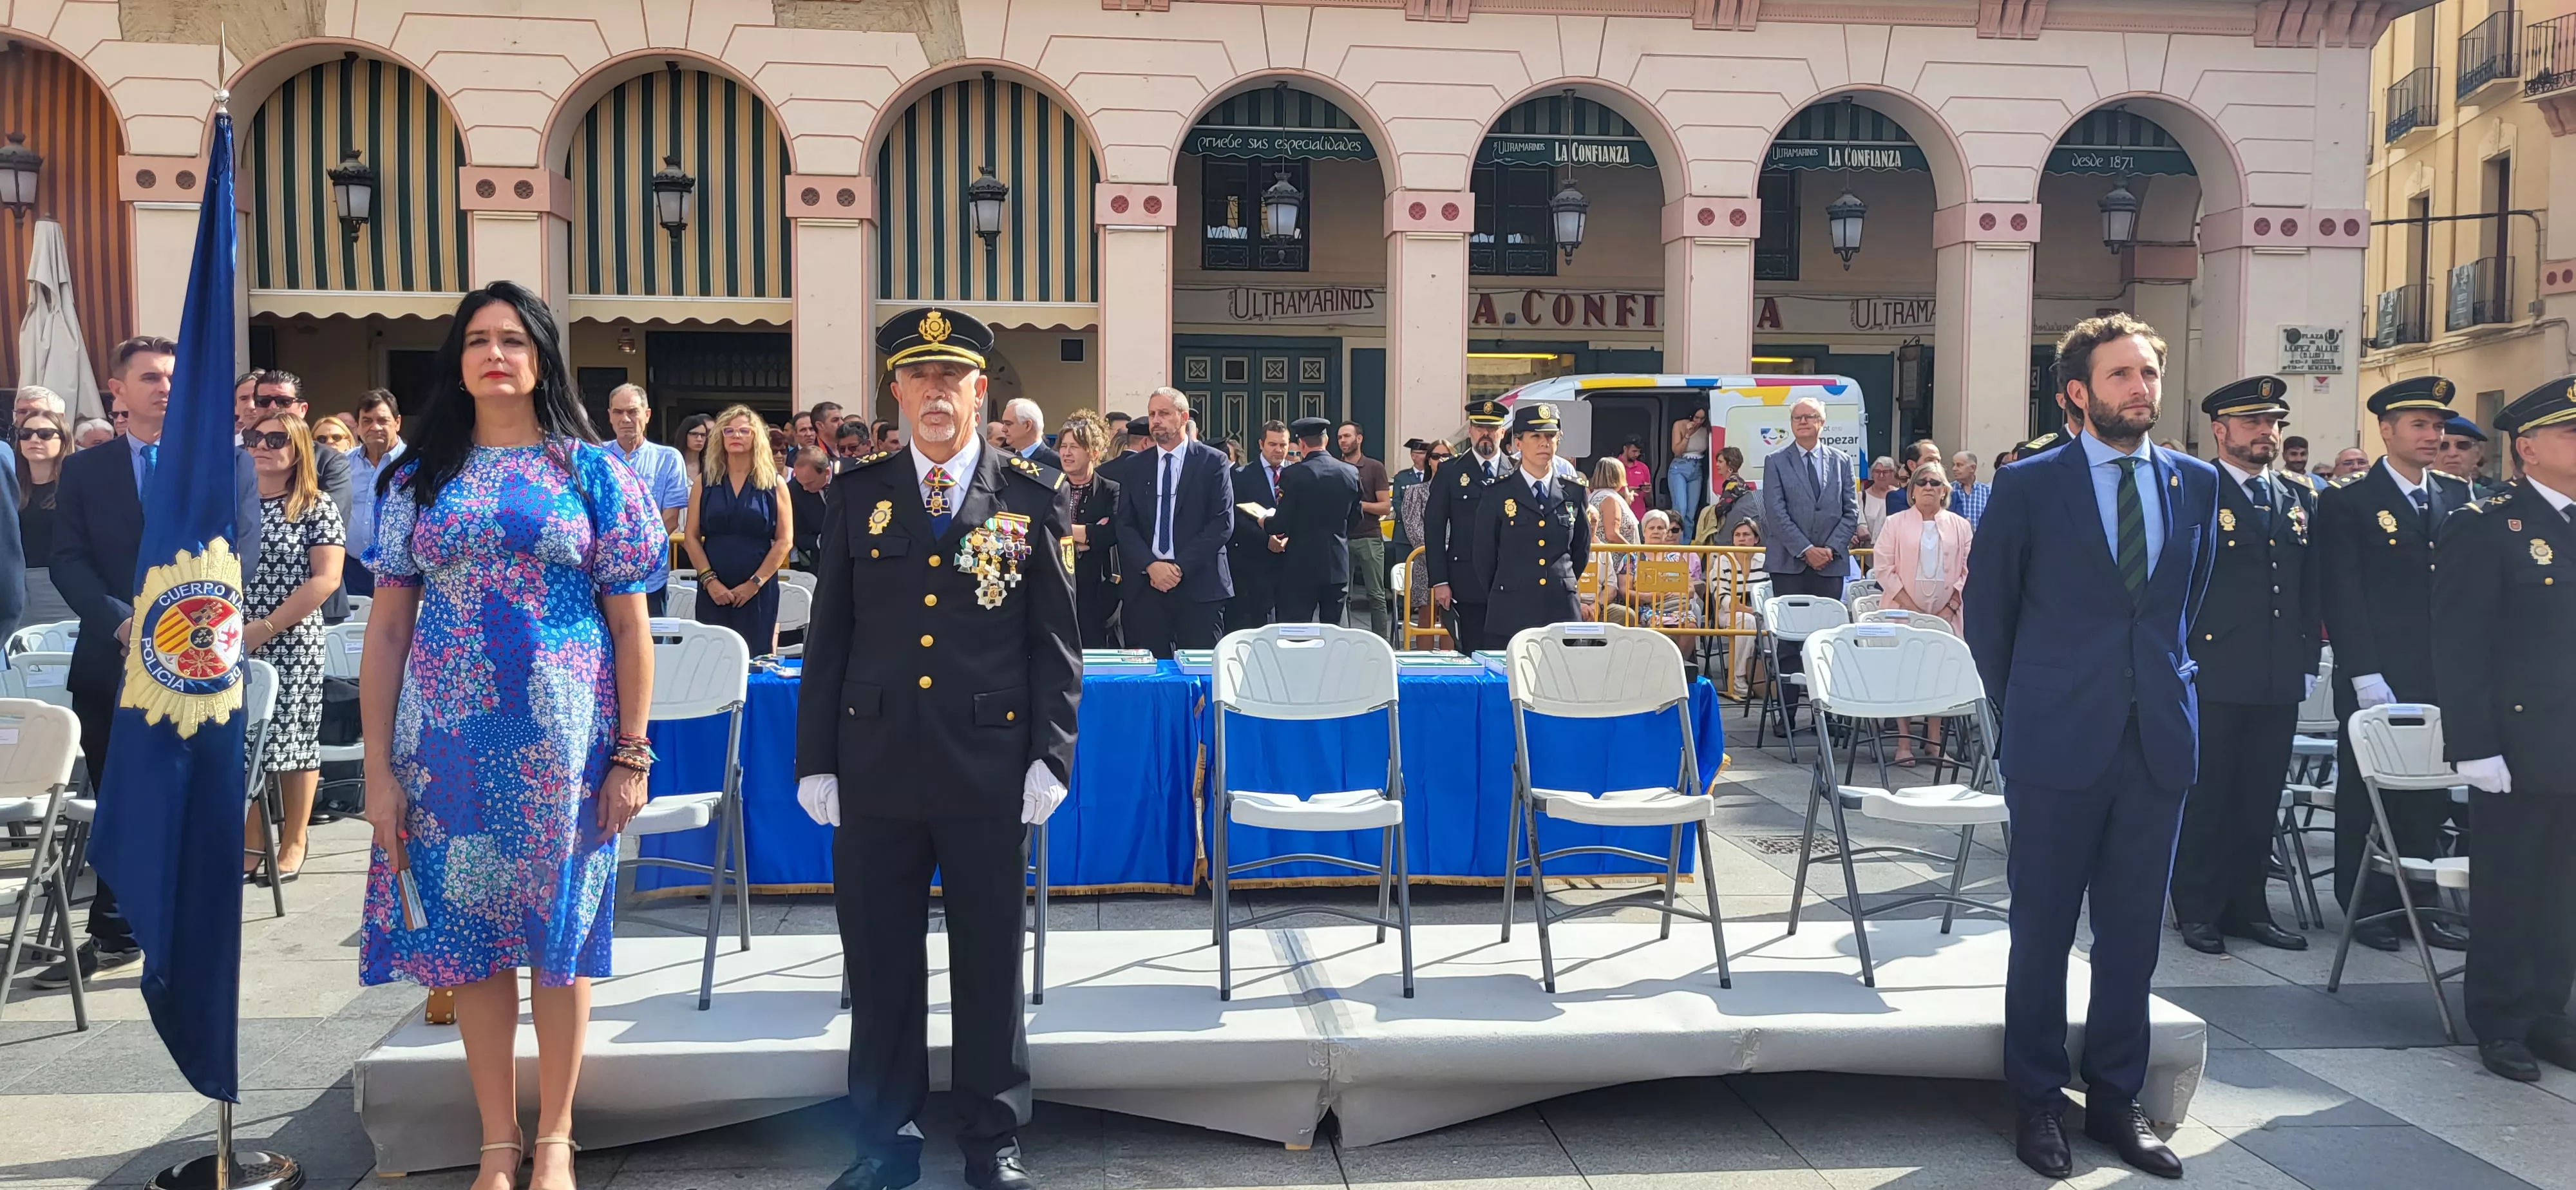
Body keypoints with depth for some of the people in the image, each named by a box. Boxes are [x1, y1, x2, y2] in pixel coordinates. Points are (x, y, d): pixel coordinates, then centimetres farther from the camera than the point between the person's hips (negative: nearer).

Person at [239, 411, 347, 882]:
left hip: (290, 645, -4)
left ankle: (293, 842, 14)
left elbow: (326, 579, -11)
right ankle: (251, 841, 16)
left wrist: (266, 627, -15)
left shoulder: (317, 509, -4)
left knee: (291, 738, 3)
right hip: (232, 645, 4)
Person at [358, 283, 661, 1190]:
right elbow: (388, 627, 4)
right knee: (469, 935, 8)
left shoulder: (595, 472, 1)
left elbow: (630, 624, 0)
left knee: (560, 928, 7)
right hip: (448, 741, 2)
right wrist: (378, 769, -2)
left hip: (563, 741, -2)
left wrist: (631, 757, -5)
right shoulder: (419, 479, 6)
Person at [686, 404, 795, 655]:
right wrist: (709, 579, -7)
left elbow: (785, 540, -1)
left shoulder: (774, 484, 4)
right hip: (713, 590, 1)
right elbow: (691, 536, 5)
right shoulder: (706, 482, 8)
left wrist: (755, 583, -8)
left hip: (758, 591, -1)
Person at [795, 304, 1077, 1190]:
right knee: (878, 958, 10)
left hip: (989, 766, -2)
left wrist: (1050, 754, -5)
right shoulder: (858, 494, 6)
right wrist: (816, 759, 3)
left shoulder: (1033, 496, 2)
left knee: (989, 958, 8)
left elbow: (1055, 640, 2)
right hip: (875, 766, 2)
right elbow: (829, 635, 7)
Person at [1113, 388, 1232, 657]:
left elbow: (1223, 523, -4)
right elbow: (1125, 526, 8)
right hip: (1145, 585, 3)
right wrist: (1151, 566, -10)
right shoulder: (1134, 468, 13)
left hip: (1199, 585, -2)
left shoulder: (1213, 461, 3)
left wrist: (1181, 567, -10)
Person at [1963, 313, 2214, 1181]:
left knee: (2133, 931, 10)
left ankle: (2116, 1101, 24)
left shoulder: (2197, 483, 7)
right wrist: (2021, 705, 6)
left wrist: (2167, 676, 13)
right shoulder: (2028, 485, -4)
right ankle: (2036, 1101, 20)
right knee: (2043, 929, 6)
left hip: (2157, 740, 4)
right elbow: (1985, 609, 3)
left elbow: (2194, 590, 20)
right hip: (2058, 741, -3)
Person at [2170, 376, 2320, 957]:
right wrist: (2180, 660, -11)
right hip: (2213, 679, -6)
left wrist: (2308, 663, 11)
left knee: (2259, 801, 11)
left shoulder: (2301, 502, 15)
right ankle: (2198, 910, 11)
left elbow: (2311, 591, 16)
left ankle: (2247, 906, 22)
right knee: (2204, 799, 2)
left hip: (2280, 683, 6)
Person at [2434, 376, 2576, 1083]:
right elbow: (2461, 648, -12)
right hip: (2517, 745, -5)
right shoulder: (2484, 528, -9)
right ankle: (2500, 1021, 18)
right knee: (2507, 887, 5)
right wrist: (2474, 747, -16)